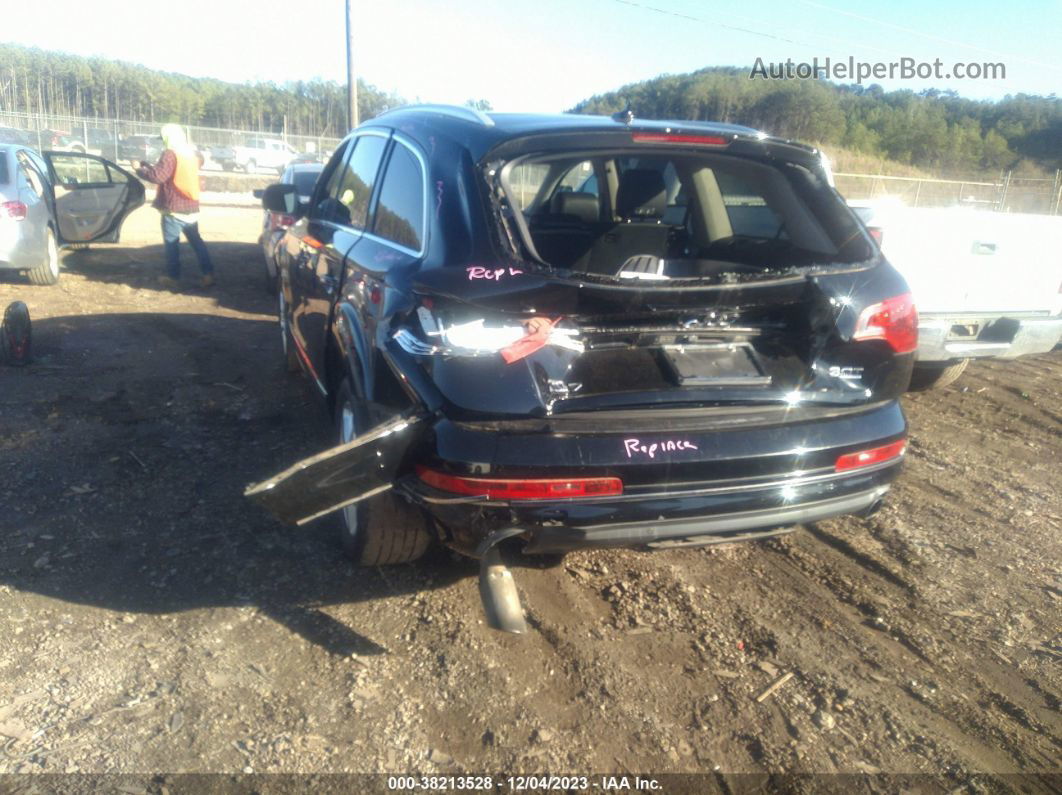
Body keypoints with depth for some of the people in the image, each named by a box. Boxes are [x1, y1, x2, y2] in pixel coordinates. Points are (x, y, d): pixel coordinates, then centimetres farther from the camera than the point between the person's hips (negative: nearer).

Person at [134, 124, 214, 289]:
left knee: (171, 243, 2)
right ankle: (208, 274, 6)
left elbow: (158, 176, -20)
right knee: (196, 241, 12)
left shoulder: (170, 153, -13)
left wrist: (140, 169, -4)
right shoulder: (192, 154, 14)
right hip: (191, 207, 7)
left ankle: (173, 277, 6)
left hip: (174, 208, -7)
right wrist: (148, 166, 23)